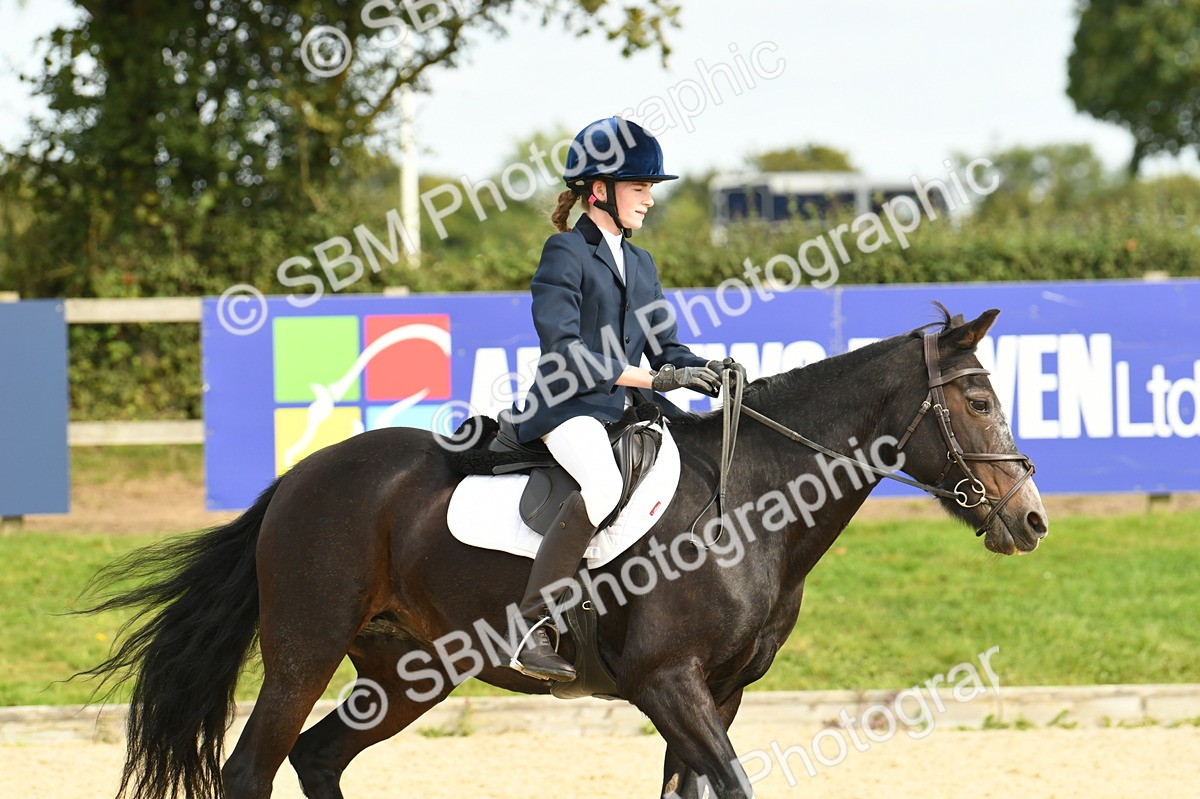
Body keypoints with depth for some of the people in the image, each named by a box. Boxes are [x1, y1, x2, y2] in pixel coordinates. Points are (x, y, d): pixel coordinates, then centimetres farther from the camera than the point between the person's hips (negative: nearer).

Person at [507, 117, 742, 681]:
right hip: (569, 405, -8)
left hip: (631, 407, 8)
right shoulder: (565, 252, -4)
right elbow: (563, 349, -15)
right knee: (604, 486, -37)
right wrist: (648, 377, -21)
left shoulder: (641, 265, 21)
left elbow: (666, 348, 17)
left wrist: (713, 375, -5)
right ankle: (529, 628, -35)